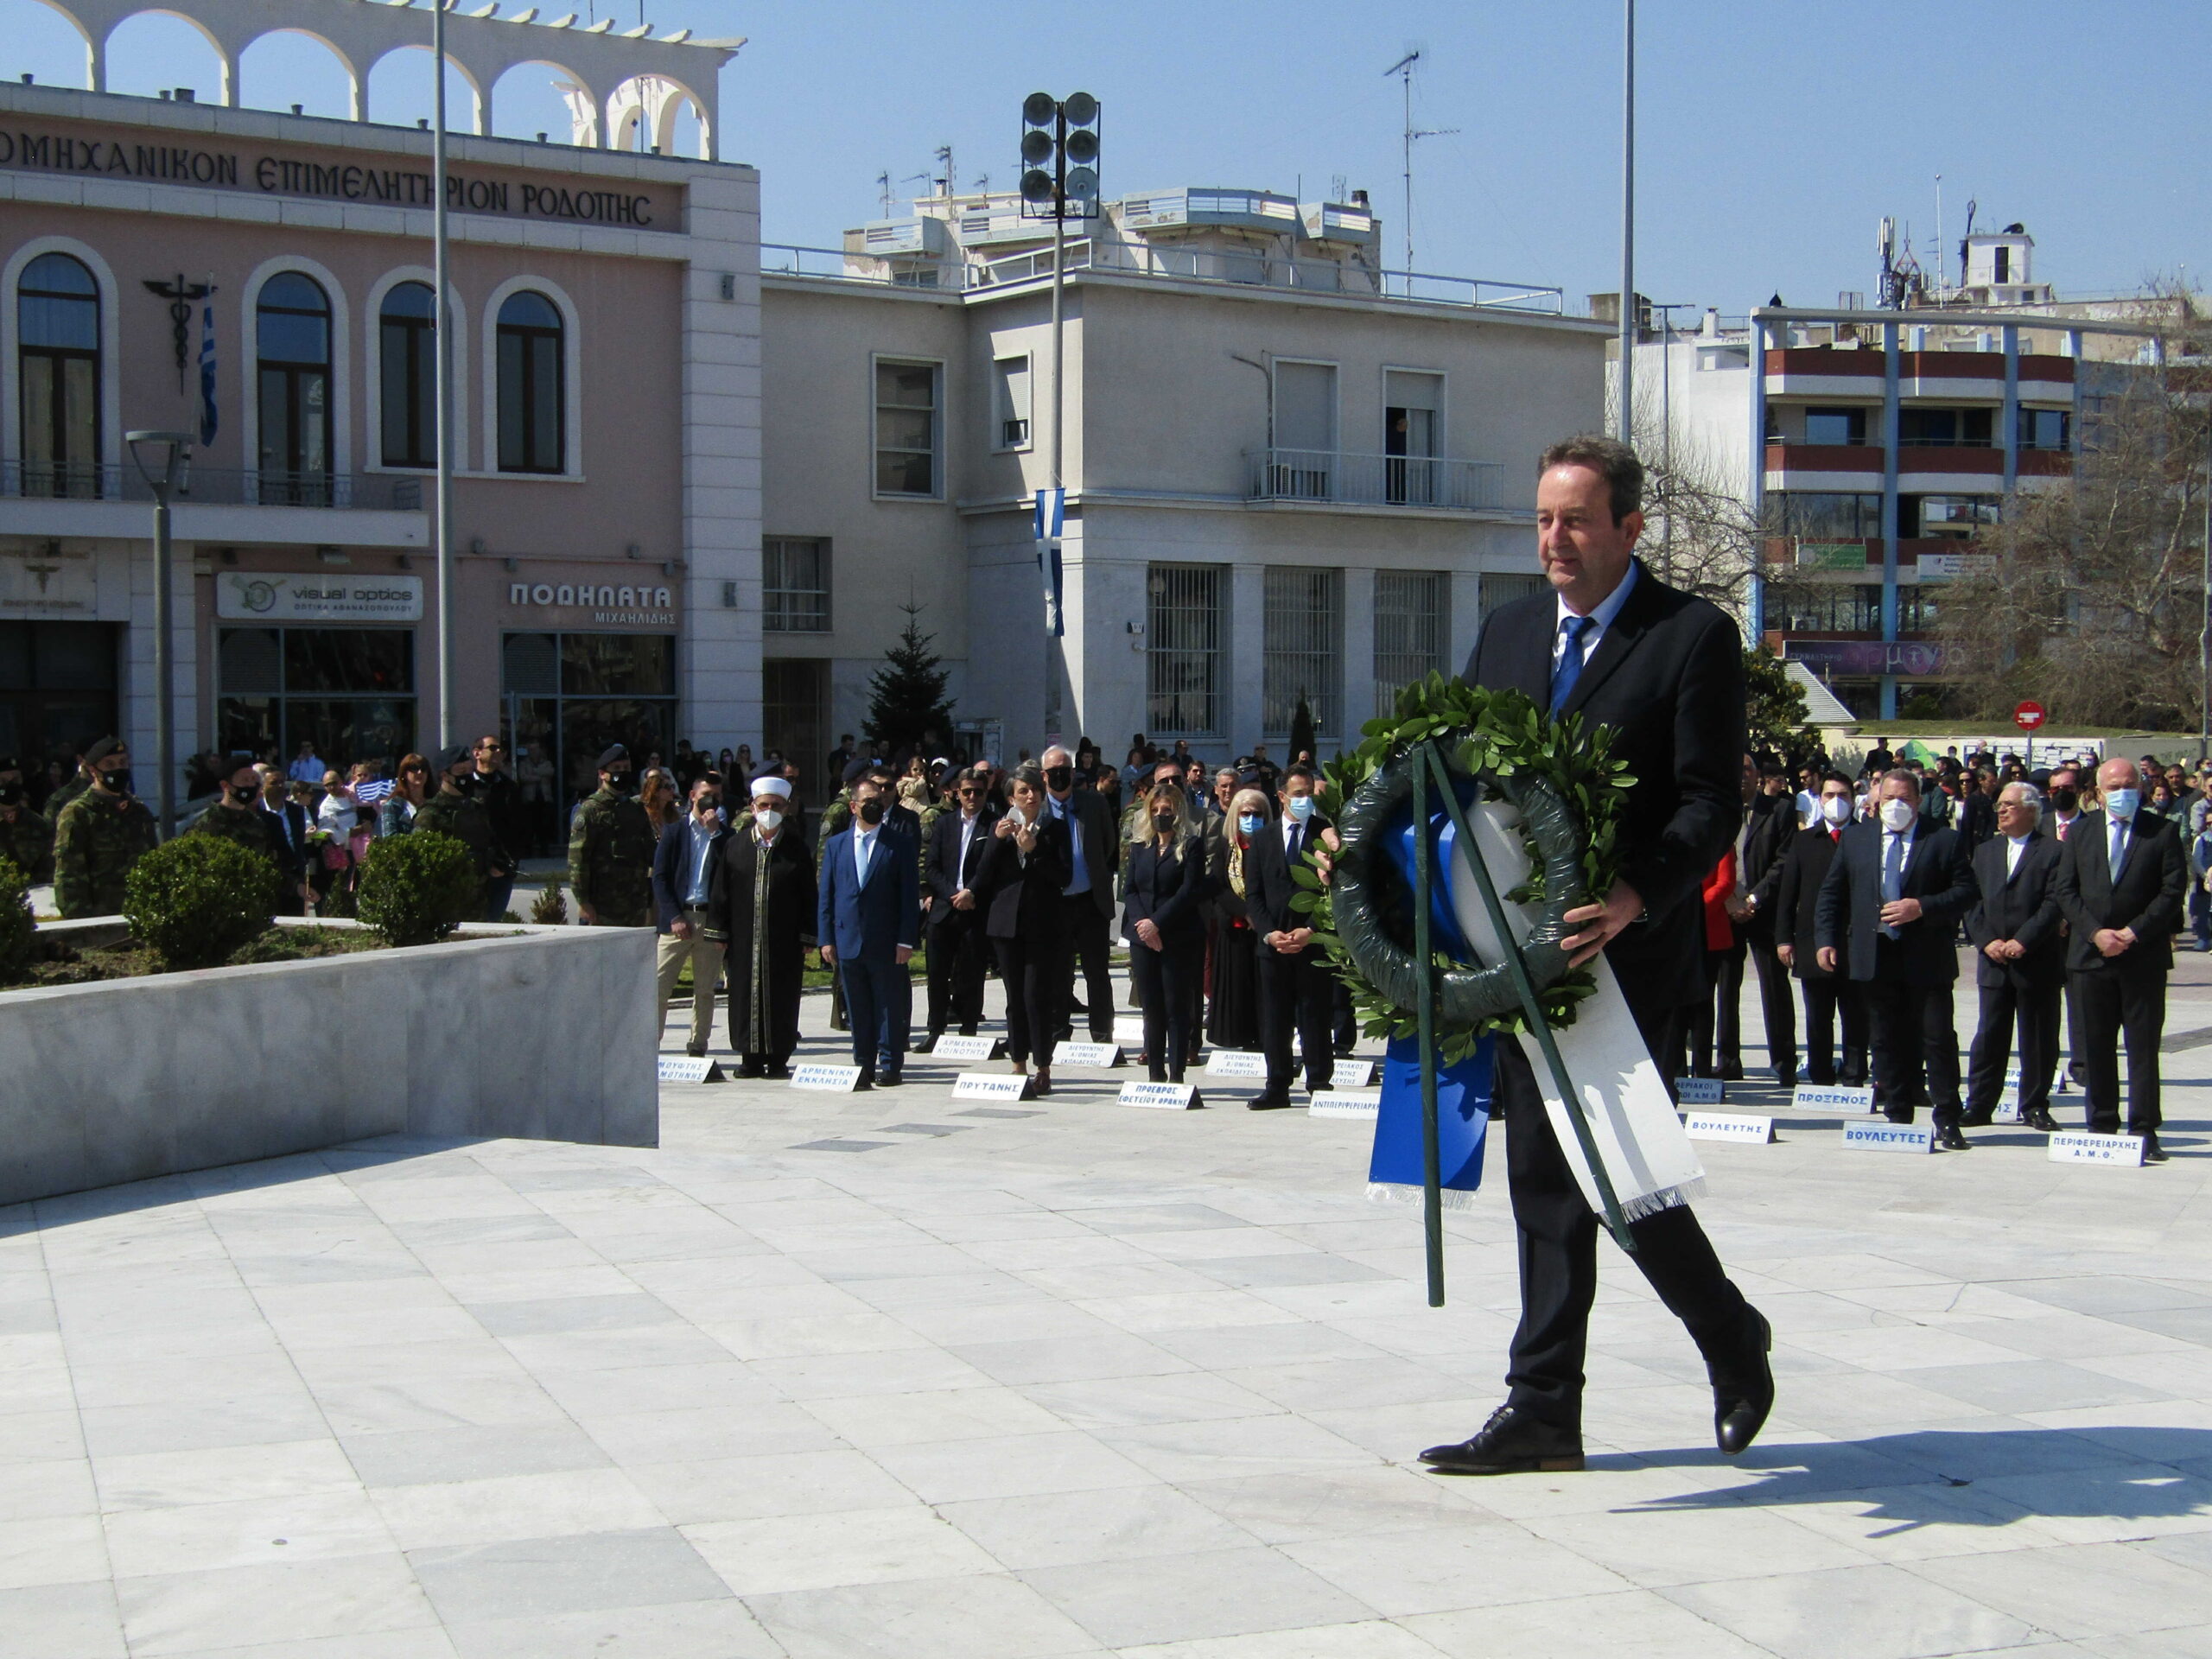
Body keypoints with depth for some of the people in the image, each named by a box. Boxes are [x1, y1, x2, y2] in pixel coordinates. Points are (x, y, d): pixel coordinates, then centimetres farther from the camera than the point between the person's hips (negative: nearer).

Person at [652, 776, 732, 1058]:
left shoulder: (724, 835, 10)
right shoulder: (674, 831, 8)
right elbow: (660, 878, 3)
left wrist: (715, 831, -8)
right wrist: (674, 917, -8)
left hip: (711, 921, 1)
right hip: (677, 918, -1)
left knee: (705, 990, 4)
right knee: (659, 985, -6)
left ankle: (697, 1049, 11)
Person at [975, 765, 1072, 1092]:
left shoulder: (1055, 828, 3)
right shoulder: (1000, 827, 10)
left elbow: (1065, 876, -6)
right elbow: (983, 878, 2)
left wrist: (1034, 850, -16)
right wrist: (998, 840, -9)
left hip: (1043, 924, -3)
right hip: (1007, 923, 3)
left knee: (1037, 997, -9)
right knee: (1015, 998, 7)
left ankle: (1043, 1069, -2)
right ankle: (1019, 1066, 14)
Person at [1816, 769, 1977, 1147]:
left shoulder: (1944, 840, 1)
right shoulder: (1855, 838, 12)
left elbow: (1965, 891, -4)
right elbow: (1832, 892, 13)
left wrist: (1922, 907, -17)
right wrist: (1827, 938, 2)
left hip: (1927, 959, -3)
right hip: (1877, 957, 3)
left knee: (1938, 1038, -4)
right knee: (1888, 1041, 8)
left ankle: (1947, 1123, 1)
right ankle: (1896, 1116, 15)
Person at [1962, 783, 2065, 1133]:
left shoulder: (2052, 852, -2)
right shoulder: (1985, 852, 14)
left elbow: (2054, 904, -10)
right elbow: (1972, 902, 8)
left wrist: (2022, 941, -17)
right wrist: (1987, 941, -7)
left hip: (2038, 962, -4)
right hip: (1994, 961, 4)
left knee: (2038, 1038, 3)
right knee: (1989, 1037, 4)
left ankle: (2035, 1106, 12)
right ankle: (1979, 1105, 7)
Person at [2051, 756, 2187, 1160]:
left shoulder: (2162, 833, 2)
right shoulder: (2080, 831, 9)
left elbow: (2172, 891, -4)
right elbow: (2066, 891, 5)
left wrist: (2134, 932, -13)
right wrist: (2095, 932, -9)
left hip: (2144, 956, -2)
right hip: (2090, 956, 3)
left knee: (2143, 1047, 0)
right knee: (2096, 1048, 5)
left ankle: (2144, 1131, 2)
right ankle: (2101, 1126, 12)